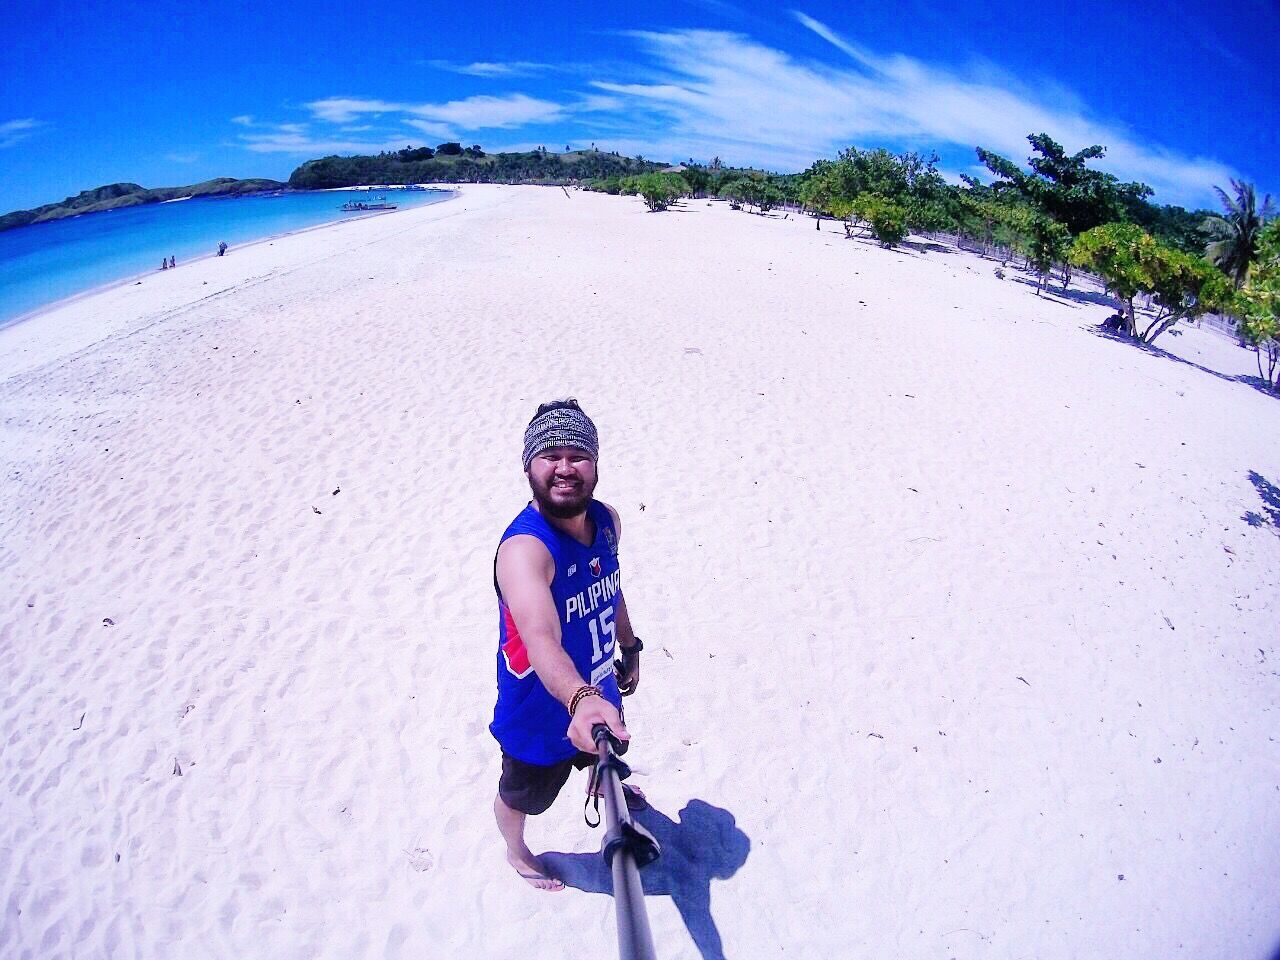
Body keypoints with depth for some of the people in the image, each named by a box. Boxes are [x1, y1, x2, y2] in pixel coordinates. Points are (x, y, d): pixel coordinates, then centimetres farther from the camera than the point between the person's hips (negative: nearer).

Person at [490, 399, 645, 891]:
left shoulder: (607, 520, -13)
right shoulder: (523, 547, -38)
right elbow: (541, 639, -55)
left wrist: (630, 647, 16)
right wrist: (579, 699, -72)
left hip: (598, 694, 7)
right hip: (541, 715, -6)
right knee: (521, 796, 24)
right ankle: (517, 852, 59)